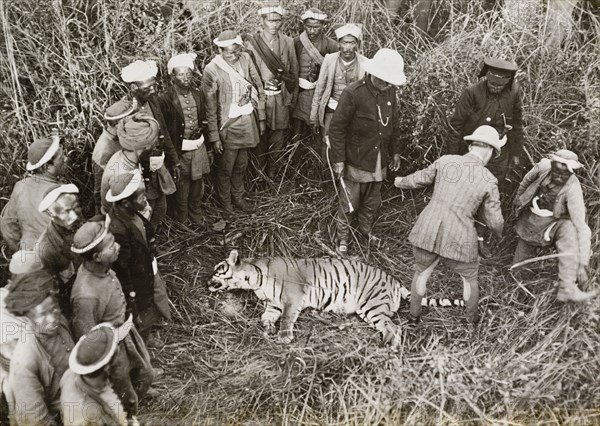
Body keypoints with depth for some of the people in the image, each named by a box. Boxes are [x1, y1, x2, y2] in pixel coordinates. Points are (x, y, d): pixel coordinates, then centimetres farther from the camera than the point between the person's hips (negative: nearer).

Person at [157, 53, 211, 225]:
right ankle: (182, 221, 26)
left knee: (197, 184, 18)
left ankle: (196, 215, 40)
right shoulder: (165, 99, -13)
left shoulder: (197, 95, 6)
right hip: (179, 150, -5)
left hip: (199, 146, 6)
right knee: (181, 187, 6)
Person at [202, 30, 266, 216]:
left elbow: (259, 89, 6)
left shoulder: (246, 58, -3)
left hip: (248, 120, 4)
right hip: (228, 124, -4)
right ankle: (225, 203, 32)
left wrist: (261, 118, 7)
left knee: (241, 164, 18)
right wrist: (214, 136, -10)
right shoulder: (212, 70, -15)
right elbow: (210, 107, -10)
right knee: (226, 168, 10)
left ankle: (238, 197, 40)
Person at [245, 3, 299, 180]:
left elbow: (294, 72, 8)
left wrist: (292, 98, 6)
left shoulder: (288, 42, 4)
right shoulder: (252, 43, -2)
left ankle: (273, 176, 20)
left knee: (278, 139, 7)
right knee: (260, 139, 6)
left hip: (281, 98, 2)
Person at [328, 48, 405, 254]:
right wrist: (338, 160, -15)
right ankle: (343, 238, 25)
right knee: (349, 203, 6)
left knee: (372, 202, 19)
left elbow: (393, 124, 13)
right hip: (356, 161, -5)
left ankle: (366, 230, 41)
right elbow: (336, 128, -15)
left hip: (379, 160, 6)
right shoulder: (353, 93, -20)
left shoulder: (389, 92, 0)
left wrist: (395, 152, 16)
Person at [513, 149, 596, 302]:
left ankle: (567, 288, -42)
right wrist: (518, 200, 19)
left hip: (552, 224, -3)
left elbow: (581, 226, -32)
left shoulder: (572, 189, -29)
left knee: (570, 230, -37)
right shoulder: (543, 166, -20)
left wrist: (582, 264, -37)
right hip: (529, 220, 3)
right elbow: (526, 181, 4)